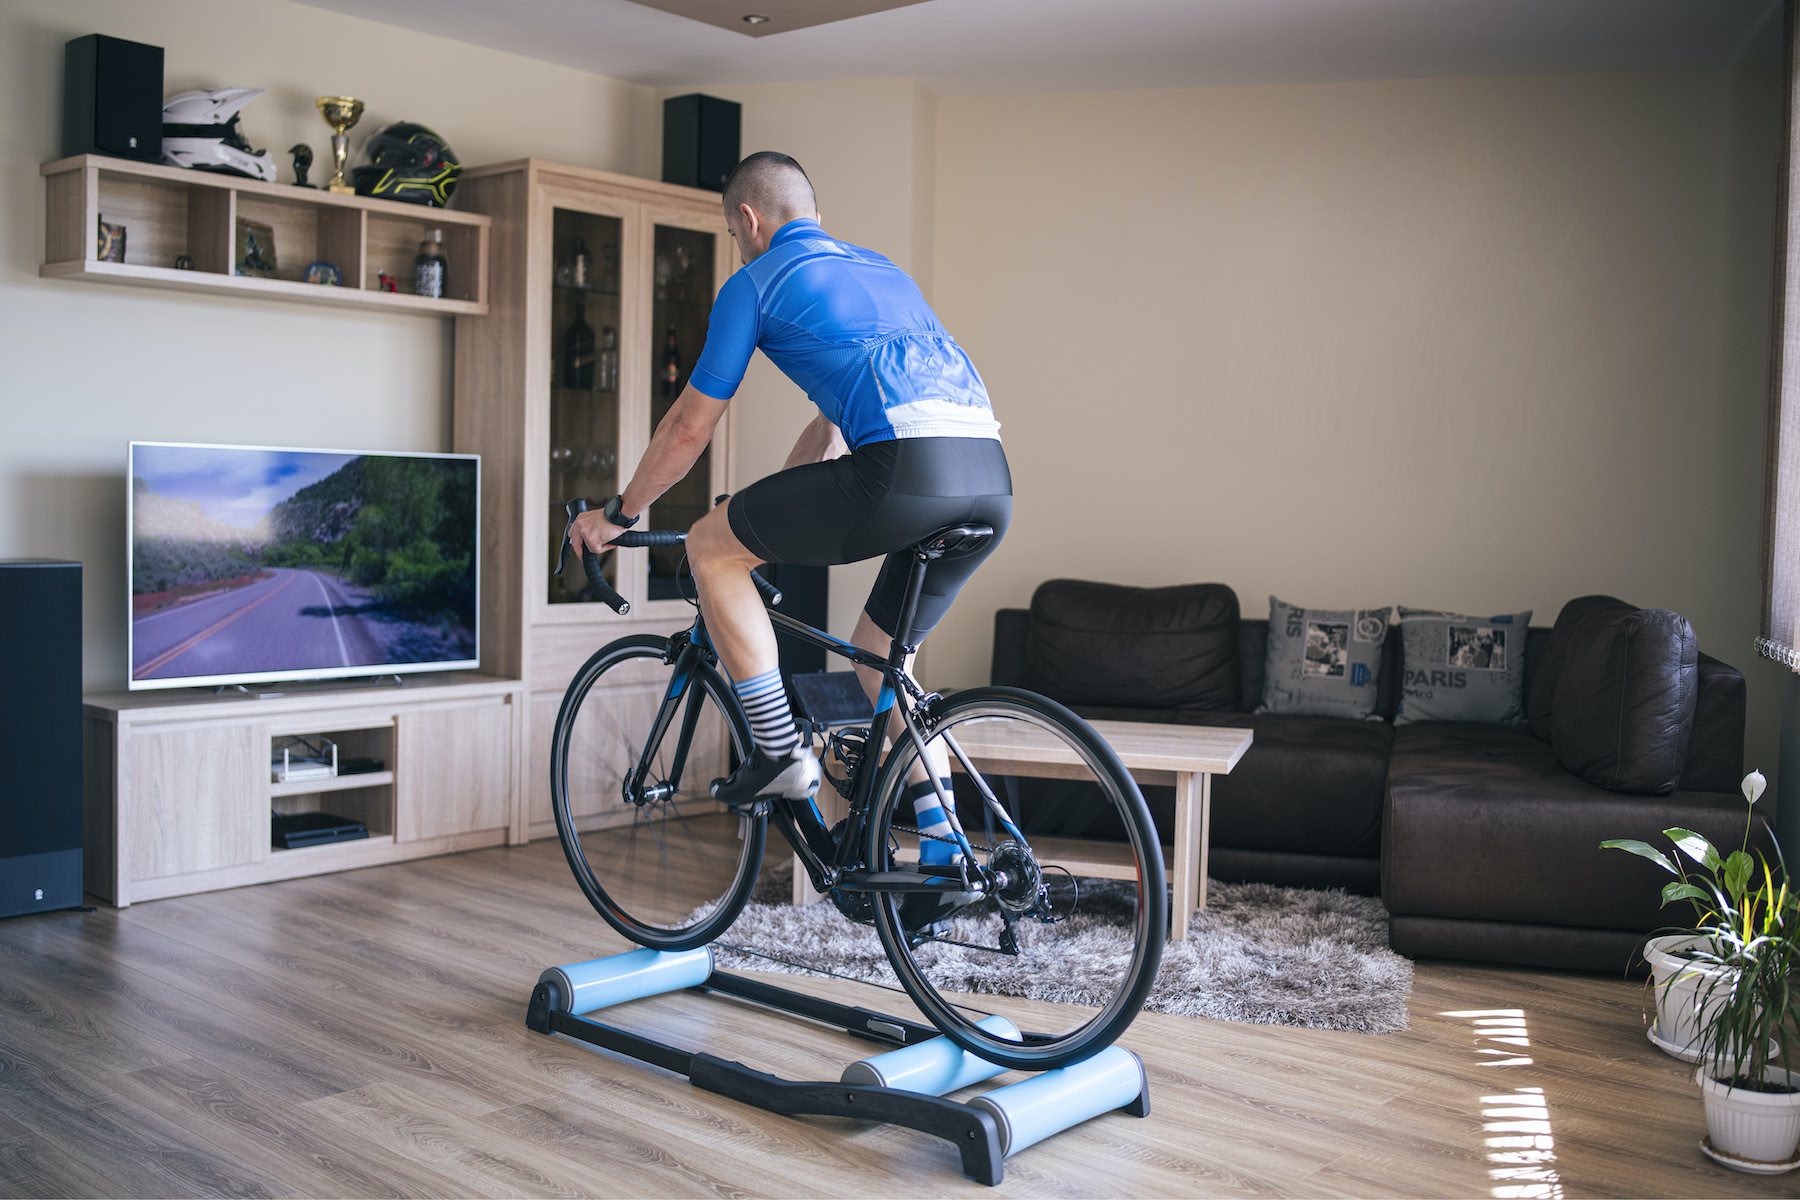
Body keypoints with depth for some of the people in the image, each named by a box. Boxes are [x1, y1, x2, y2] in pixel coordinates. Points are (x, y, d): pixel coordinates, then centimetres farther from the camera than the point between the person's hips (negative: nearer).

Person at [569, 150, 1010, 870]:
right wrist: (766, 513, 50)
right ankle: (946, 854, 24)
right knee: (879, 655, 25)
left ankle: (782, 755, 9)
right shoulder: (881, 270, 35)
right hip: (992, 484, 8)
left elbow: (689, 429, 16)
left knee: (710, 547, 9)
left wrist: (617, 513, 31)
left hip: (907, 469, -8)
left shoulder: (755, 283, 13)